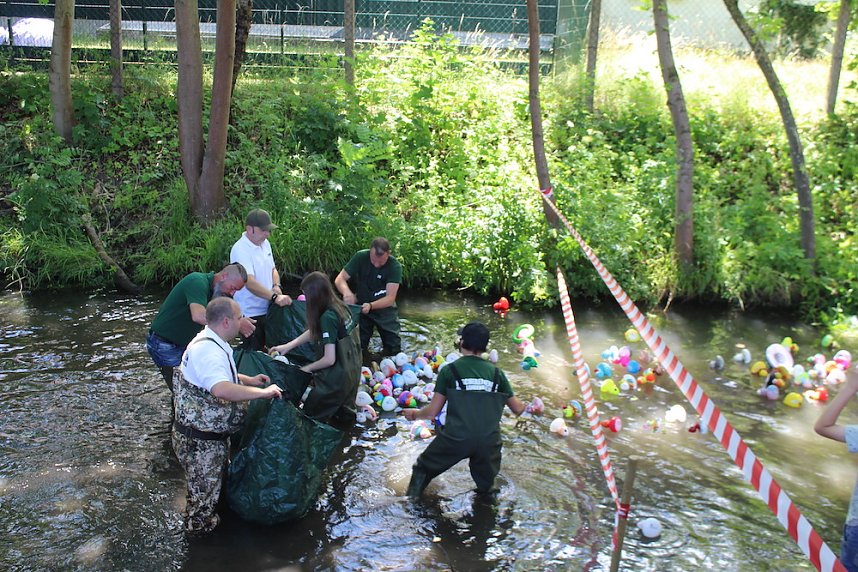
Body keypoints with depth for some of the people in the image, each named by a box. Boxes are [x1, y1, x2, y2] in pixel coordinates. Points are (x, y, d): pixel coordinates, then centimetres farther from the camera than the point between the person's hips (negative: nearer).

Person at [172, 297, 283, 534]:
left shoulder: (207, 342, 6)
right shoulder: (209, 352, -29)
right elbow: (221, 389, -47)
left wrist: (248, 380, 17)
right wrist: (263, 392, -38)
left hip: (210, 434, 11)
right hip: (200, 441, -11)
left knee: (212, 488, 29)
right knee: (204, 495, 9)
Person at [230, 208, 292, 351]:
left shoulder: (265, 243, 7)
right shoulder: (240, 250, -20)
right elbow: (250, 282, -31)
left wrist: (276, 286, -2)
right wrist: (275, 297, -40)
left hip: (267, 311, 8)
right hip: (250, 314, -8)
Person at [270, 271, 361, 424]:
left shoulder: (328, 317, -24)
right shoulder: (339, 307, 1)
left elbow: (329, 359, -22)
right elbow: (313, 332, 15)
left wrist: (308, 368, -5)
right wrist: (288, 346, 13)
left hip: (337, 379, -9)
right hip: (351, 372, 9)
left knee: (311, 415, 8)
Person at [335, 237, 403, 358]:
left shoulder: (395, 266, -23)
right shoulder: (361, 257, -19)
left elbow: (390, 298, -26)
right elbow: (340, 279, -19)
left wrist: (371, 306, -44)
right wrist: (347, 292, -41)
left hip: (384, 308, -1)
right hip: (361, 305, 1)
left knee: (394, 350, 4)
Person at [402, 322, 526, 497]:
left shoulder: (449, 370, 2)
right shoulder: (496, 373, 10)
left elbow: (432, 412, 3)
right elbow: (518, 409, 18)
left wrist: (414, 414, 24)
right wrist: (524, 404, 42)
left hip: (456, 438, -2)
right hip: (489, 442, 2)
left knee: (422, 469, 21)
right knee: (486, 489, 25)